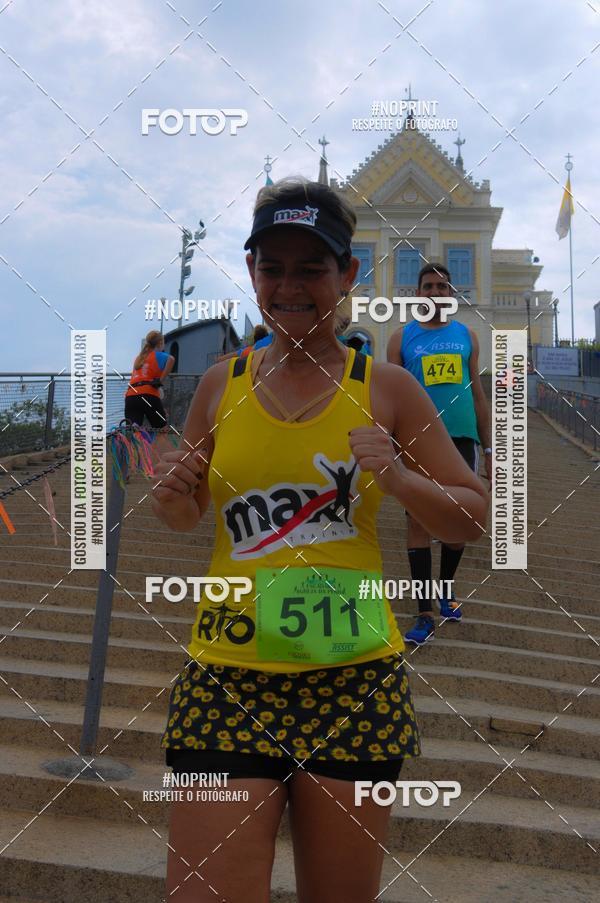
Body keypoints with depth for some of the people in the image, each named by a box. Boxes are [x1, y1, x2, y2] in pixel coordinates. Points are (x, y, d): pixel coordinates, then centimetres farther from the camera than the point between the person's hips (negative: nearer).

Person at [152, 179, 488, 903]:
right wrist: (172, 497, -4)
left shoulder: (386, 389, 1)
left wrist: (400, 480, -13)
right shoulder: (222, 384, 7)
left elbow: (472, 518, 6)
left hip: (354, 679, 0)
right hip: (228, 676, 1)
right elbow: (186, 515, 20)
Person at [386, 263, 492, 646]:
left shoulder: (467, 335, 9)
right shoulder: (402, 337, 3)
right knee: (420, 521, -3)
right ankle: (425, 614, 3)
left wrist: (489, 448, 8)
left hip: (462, 438, 2)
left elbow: (478, 393, 11)